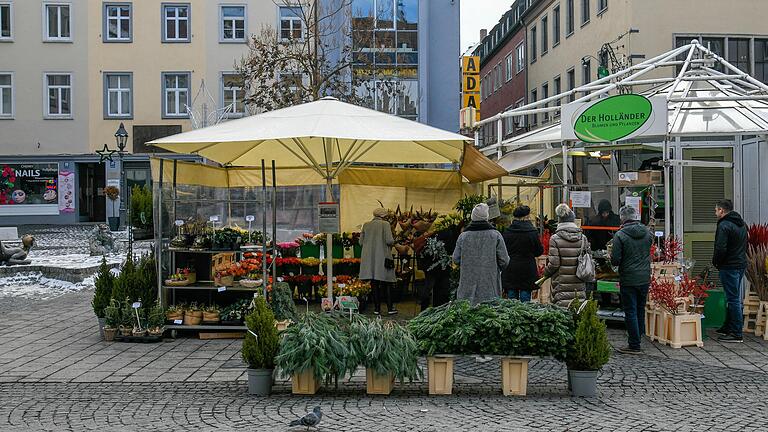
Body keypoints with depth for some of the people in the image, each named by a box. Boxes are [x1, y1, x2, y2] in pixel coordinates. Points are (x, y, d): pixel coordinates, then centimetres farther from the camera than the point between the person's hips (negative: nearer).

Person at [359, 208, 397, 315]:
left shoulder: (366, 225, 6)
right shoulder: (385, 224, -7)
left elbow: (361, 242, 8)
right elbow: (389, 241, -15)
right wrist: (393, 240, 7)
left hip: (369, 257, 4)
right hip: (383, 257, -3)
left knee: (374, 283, 8)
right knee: (386, 283, 5)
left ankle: (377, 308, 9)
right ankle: (390, 308, 7)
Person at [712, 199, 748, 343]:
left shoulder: (724, 225, -17)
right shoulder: (741, 224, 13)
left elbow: (720, 249, -23)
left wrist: (715, 262, -7)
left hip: (729, 266, -9)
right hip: (741, 264, 9)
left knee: (733, 299, -6)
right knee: (734, 298, 17)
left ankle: (736, 333, -3)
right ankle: (728, 327, 28)